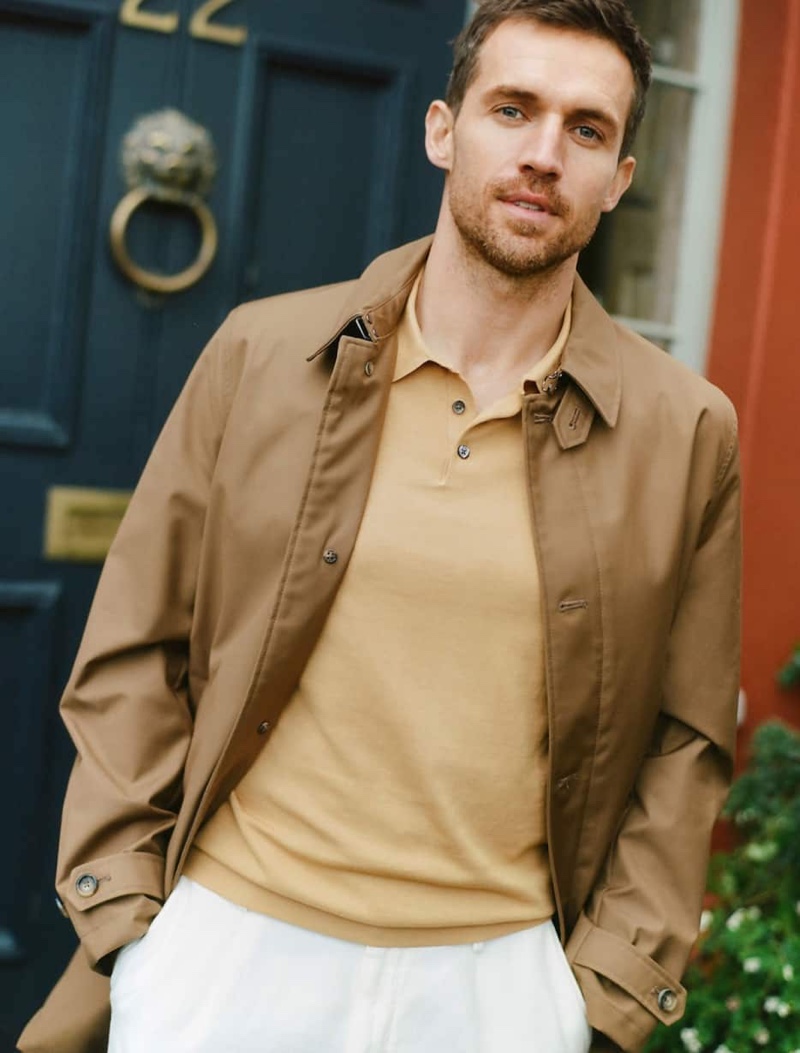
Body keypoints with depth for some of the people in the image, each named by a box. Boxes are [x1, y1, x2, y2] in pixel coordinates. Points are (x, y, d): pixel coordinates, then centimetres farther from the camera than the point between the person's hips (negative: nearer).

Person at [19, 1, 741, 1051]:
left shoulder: (690, 433, -2)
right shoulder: (258, 354, -2)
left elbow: (684, 741, 4)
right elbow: (131, 658, 2)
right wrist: (124, 920, -2)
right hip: (229, 942, 0)